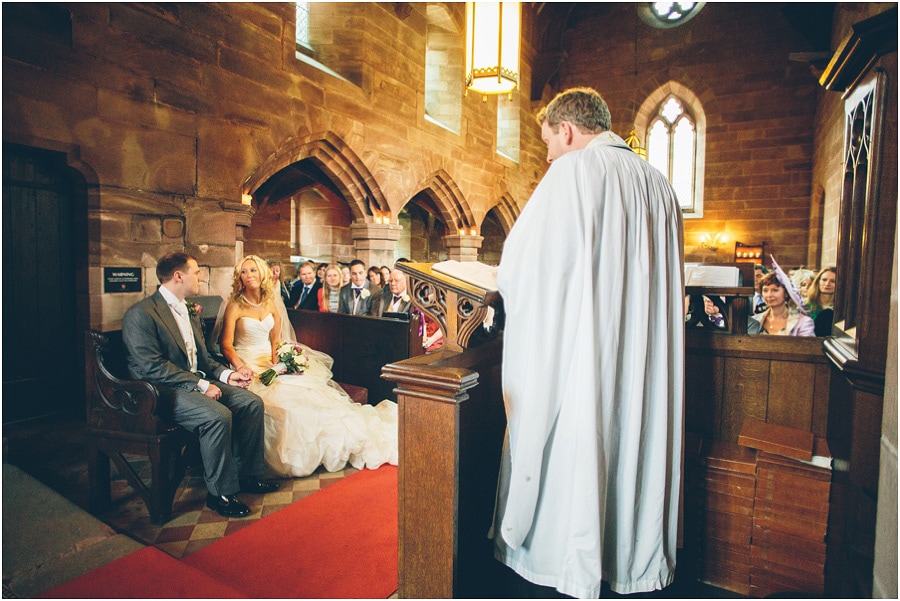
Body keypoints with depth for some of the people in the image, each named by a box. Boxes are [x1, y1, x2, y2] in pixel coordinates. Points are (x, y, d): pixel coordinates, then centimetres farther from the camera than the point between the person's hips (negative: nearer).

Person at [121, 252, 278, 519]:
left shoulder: (189, 312, 16)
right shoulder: (141, 314, -12)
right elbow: (153, 367, -20)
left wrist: (226, 374, 0)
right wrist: (201, 385, -22)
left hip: (197, 381, 9)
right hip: (163, 390, -8)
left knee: (252, 402, -7)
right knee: (218, 416, -31)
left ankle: (247, 474, 5)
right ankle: (220, 492, -13)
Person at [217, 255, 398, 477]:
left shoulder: (271, 302, 8)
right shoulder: (235, 306, -6)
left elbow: (276, 338, 10)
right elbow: (226, 344, -11)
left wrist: (276, 361, -8)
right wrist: (242, 368, -27)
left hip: (270, 361, 4)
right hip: (247, 363, -4)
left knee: (308, 391, -16)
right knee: (280, 396, -31)